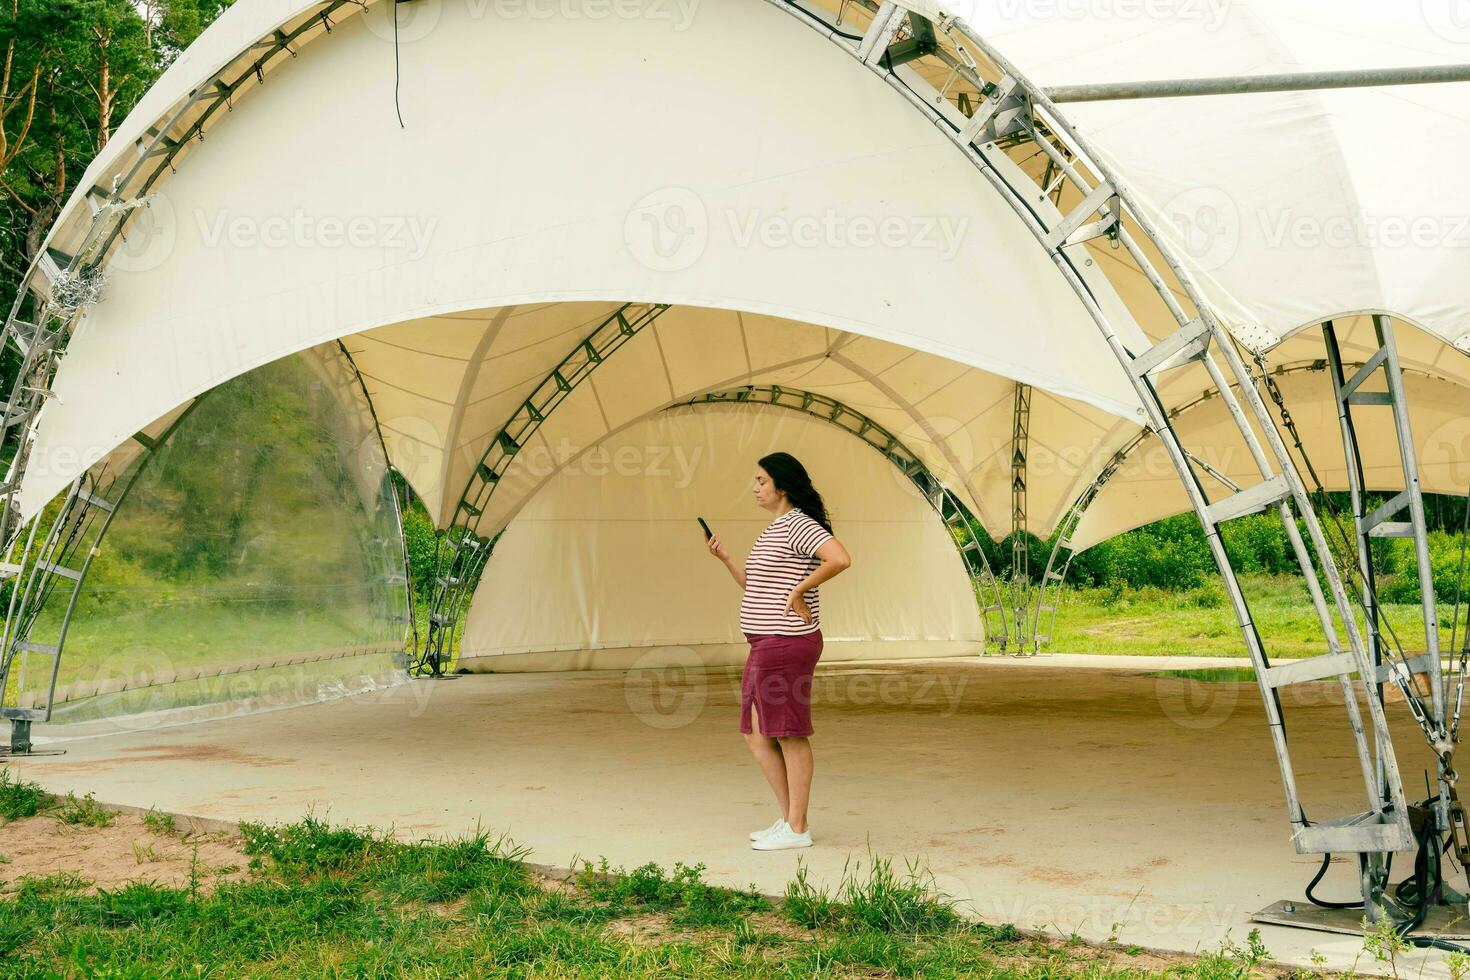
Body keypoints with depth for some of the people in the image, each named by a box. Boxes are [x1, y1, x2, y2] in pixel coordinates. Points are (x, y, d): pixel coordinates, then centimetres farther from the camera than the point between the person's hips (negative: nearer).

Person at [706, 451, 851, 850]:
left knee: (789, 735, -1)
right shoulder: (775, 529, 18)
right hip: (766, 645, 11)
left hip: (788, 644, -11)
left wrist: (799, 590, -21)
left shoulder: (798, 525, -13)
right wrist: (725, 559, 9)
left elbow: (841, 559, -29)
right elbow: (754, 587, 23)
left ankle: (797, 829, 9)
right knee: (755, 734, 13)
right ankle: (788, 818, 22)